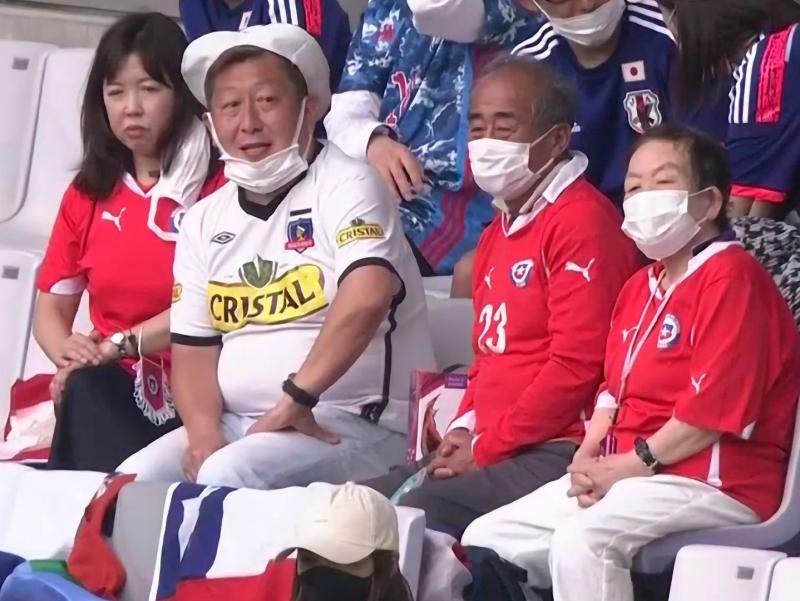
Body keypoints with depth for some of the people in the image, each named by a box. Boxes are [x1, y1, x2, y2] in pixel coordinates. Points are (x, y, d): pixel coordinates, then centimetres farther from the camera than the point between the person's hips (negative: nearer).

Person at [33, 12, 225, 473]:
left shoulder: (218, 188, -2)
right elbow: (52, 308, 15)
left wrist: (120, 344, -18)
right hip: (107, 393, 4)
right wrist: (67, 351, -9)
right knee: (84, 389, -33)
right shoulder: (87, 194, 15)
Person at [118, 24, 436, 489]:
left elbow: (366, 296, -24)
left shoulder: (345, 185, -6)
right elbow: (193, 347, 12)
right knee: (133, 482, -16)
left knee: (227, 477, -31)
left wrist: (296, 399, -23)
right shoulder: (204, 222, 14)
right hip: (235, 423, 6)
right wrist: (204, 433, -8)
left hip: (356, 425, -6)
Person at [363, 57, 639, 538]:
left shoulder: (583, 221, -9)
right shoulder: (500, 231, 22)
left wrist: (485, 449, -12)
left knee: (424, 511, -31)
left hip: (558, 453, -10)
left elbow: (576, 365, -17)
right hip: (488, 449, 10)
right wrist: (466, 429, 9)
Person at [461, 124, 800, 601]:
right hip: (625, 474, 10)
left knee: (581, 541, -34)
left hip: (717, 484, -10)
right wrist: (588, 458, -1)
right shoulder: (641, 287, 20)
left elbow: (716, 407, -20)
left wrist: (630, 465, -16)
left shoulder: (731, 277, -11)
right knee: (488, 540, 4)